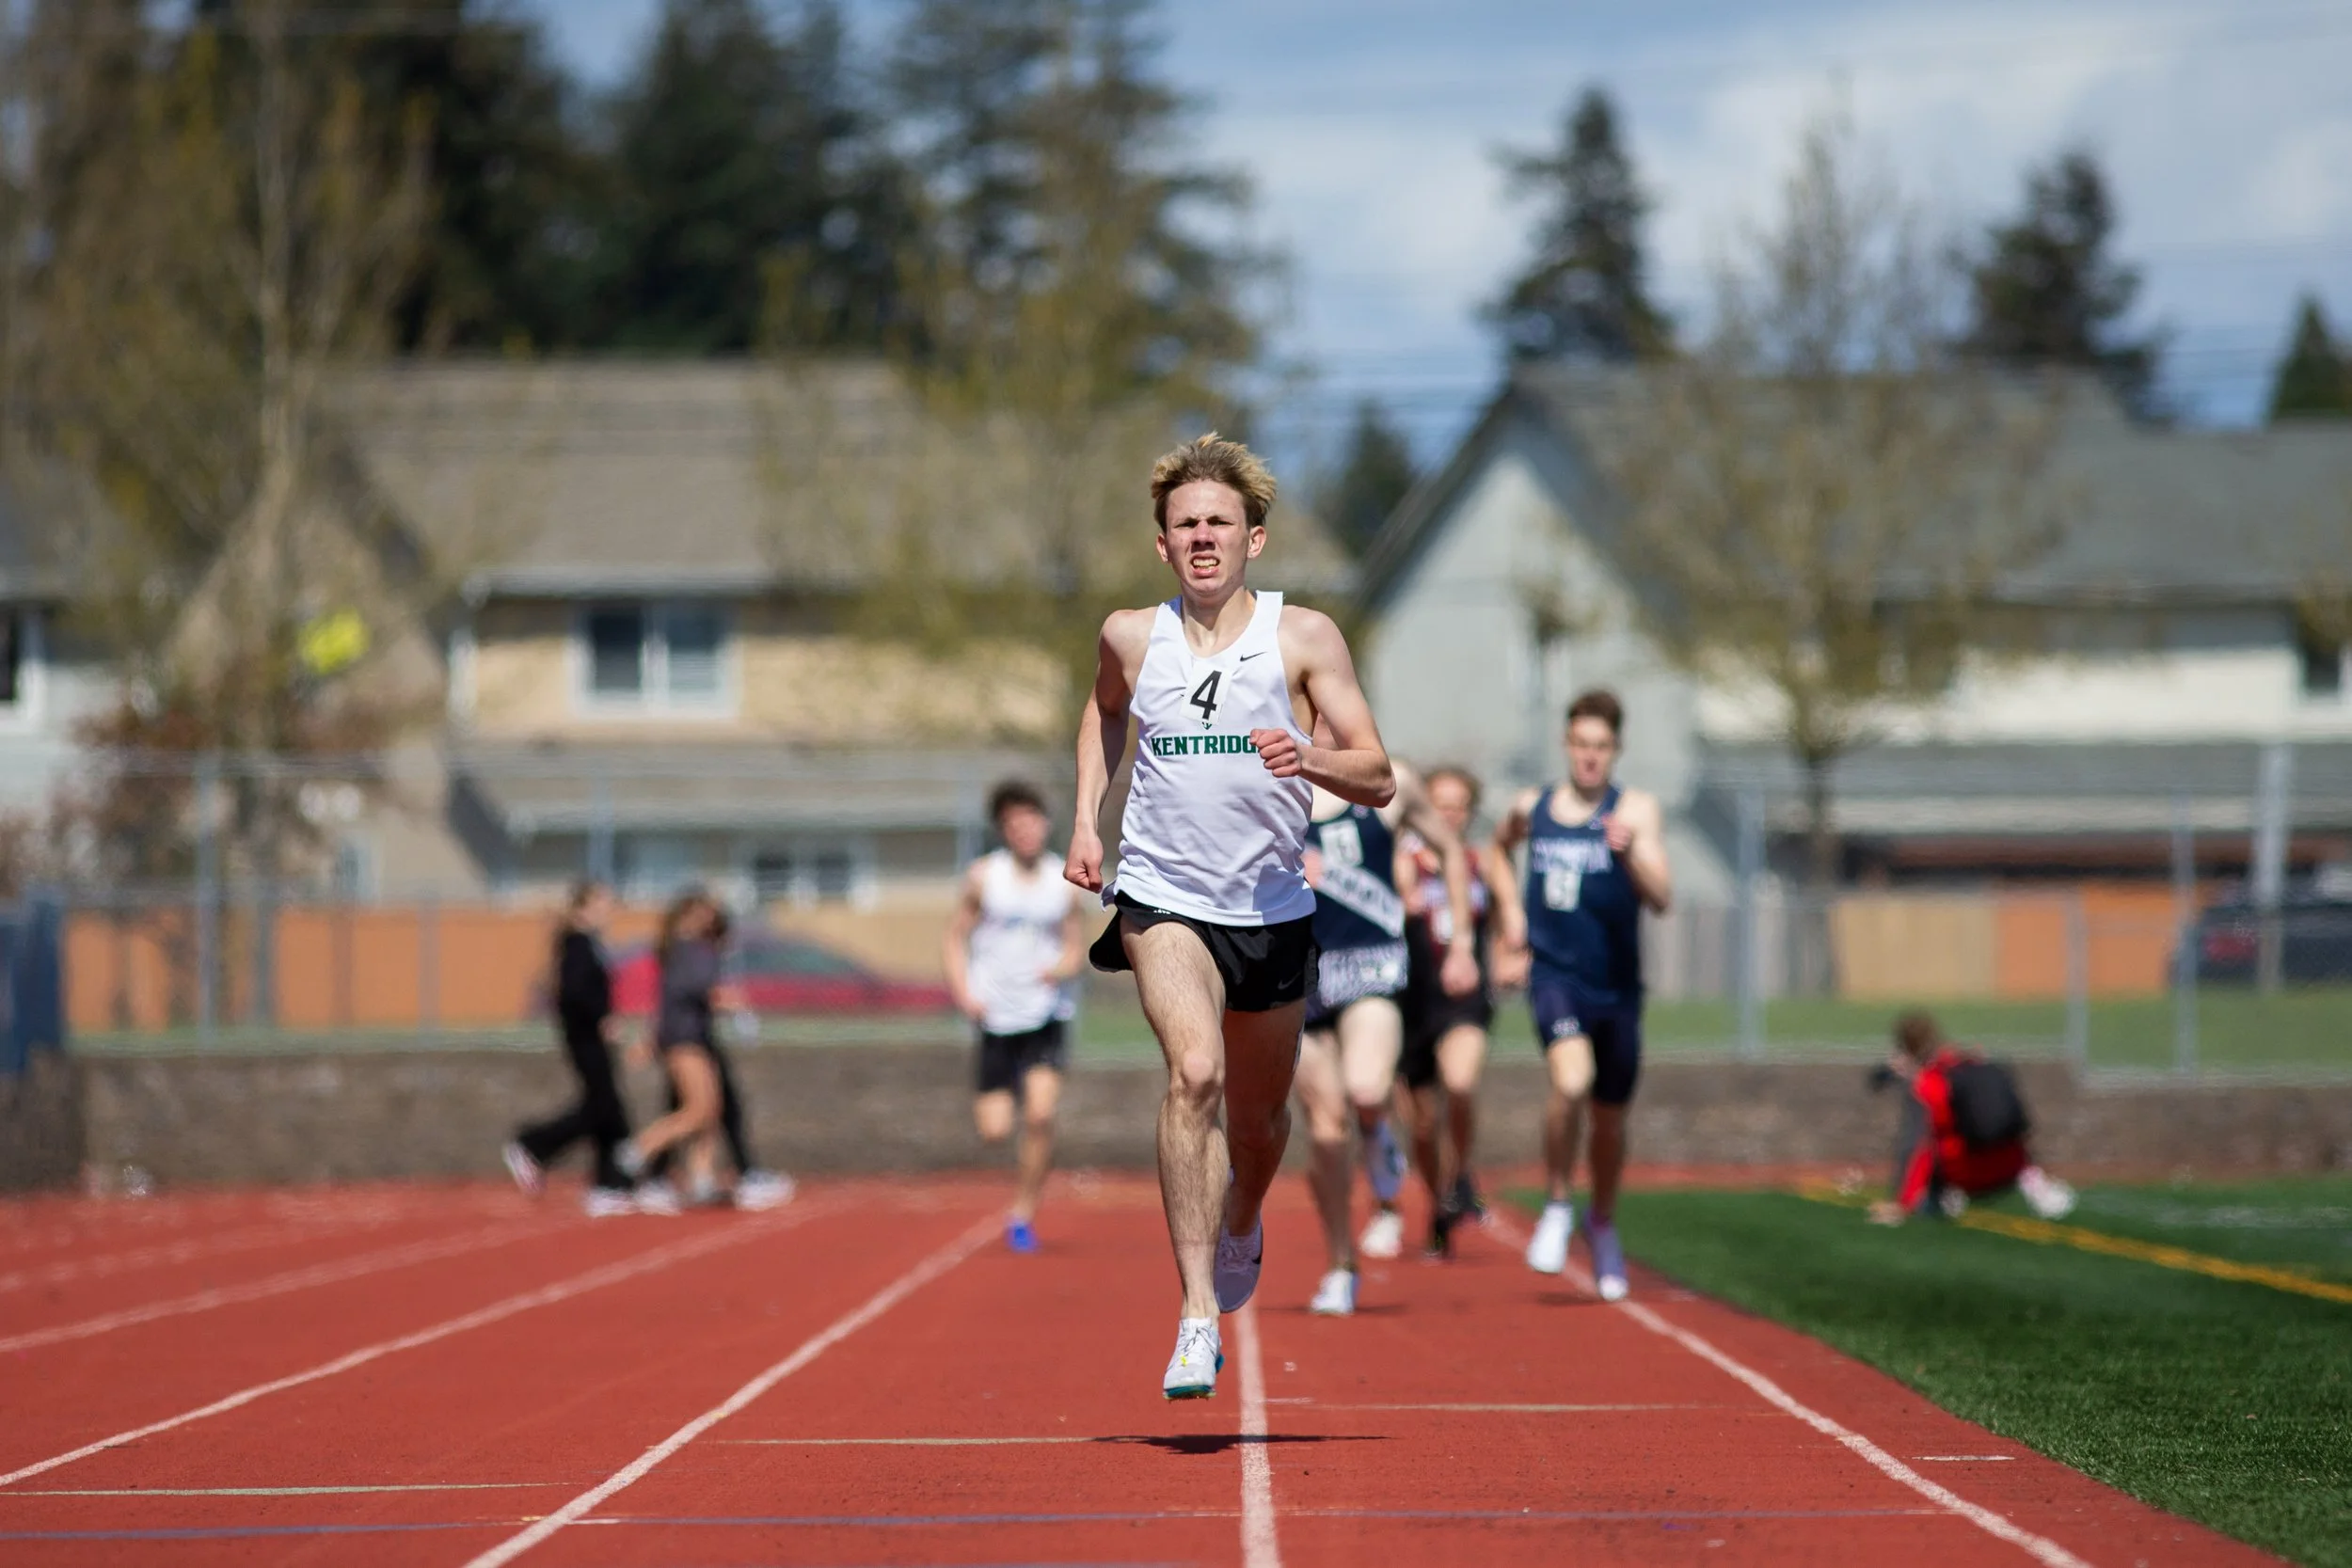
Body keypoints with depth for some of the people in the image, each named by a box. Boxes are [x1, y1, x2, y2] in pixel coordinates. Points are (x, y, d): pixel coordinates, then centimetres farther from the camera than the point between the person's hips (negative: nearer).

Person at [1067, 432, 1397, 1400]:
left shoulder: (1303, 638, -6)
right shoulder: (1131, 637, 0)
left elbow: (1378, 782, -8)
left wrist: (1310, 759, -28)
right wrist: (1086, 819, 14)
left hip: (1272, 909, 1)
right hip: (1162, 897, -1)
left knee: (1258, 1118, 15)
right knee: (1194, 1073, -26)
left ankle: (1242, 1223, 52)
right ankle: (1197, 1313, -27)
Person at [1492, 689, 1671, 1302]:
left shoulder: (1636, 810, -4)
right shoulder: (1532, 808, 5)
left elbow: (1661, 899, -15)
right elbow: (1498, 848, 29)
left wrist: (1629, 854, -33)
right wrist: (1511, 913, 16)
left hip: (1615, 984, 1)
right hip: (1553, 973, -1)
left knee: (1610, 1116, 13)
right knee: (1572, 1080, -28)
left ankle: (1604, 1225, 40)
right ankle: (1557, 1207, -6)